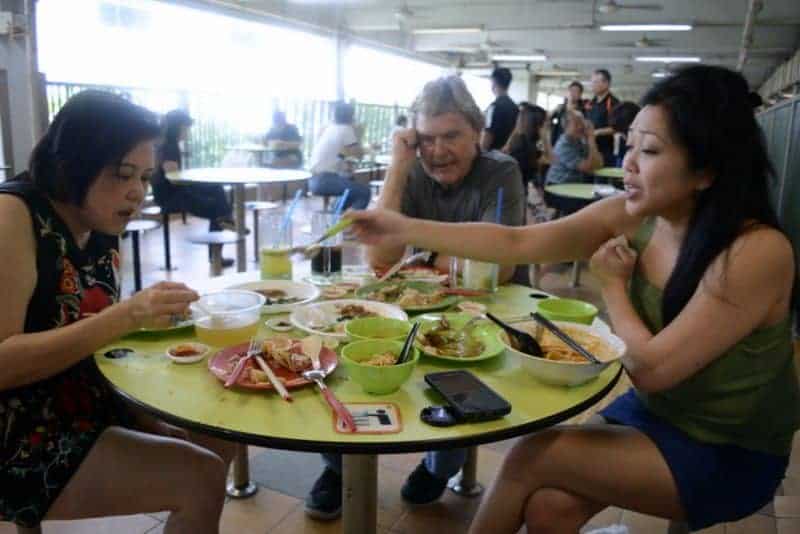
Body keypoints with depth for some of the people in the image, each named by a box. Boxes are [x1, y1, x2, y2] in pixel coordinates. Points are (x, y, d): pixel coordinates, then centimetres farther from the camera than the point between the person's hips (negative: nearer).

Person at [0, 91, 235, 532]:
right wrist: (125, 317, -31)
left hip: (90, 408, 8)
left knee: (219, 441, 8)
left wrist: (151, 315, -7)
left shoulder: (101, 226, 4)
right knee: (201, 478, -16)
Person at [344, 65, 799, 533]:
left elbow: (650, 368, -24)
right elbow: (516, 242, -9)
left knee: (536, 456, -15)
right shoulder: (631, 217, -9)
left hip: (730, 454, -4)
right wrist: (405, 230, -13)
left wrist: (612, 285, -12)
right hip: (652, 412, 5)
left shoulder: (758, 252, -26)